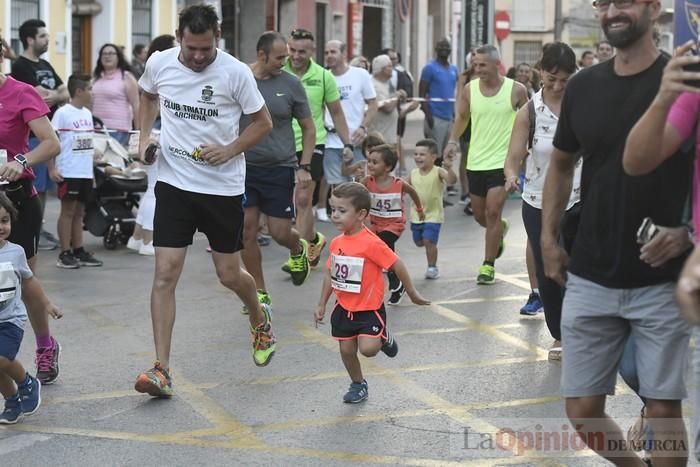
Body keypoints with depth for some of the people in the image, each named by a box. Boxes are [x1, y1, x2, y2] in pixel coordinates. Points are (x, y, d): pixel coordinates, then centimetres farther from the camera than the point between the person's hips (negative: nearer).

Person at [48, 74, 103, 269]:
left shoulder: (87, 113, 12)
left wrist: (92, 167, 18)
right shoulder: (63, 113, -10)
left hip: (85, 172, 7)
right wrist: (51, 168, -19)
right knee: (68, 211, -2)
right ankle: (65, 254, 2)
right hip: (69, 172, -7)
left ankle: (78, 251, 17)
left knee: (79, 211, 12)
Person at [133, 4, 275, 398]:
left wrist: (230, 150, -16)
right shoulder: (159, 64, -4)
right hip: (174, 183, 2)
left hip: (224, 186, -2)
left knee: (230, 275, 8)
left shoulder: (235, 73, -13)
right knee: (165, 273, -8)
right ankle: (162, 369, -6)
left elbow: (264, 123, -2)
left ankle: (260, 320, 43)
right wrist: (145, 136, 4)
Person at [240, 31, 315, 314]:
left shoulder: (290, 84, -1)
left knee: (280, 232, 0)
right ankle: (260, 292, 14)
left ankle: (298, 250, 36)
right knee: (247, 231, 0)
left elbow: (308, 128, 7)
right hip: (244, 166, 0)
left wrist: (303, 167, -2)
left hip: (280, 168, 0)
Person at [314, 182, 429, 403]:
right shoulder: (337, 243, -1)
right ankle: (358, 385, 32)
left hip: (369, 308, -6)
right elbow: (330, 275, 11)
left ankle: (384, 339, 17)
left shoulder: (371, 243, -22)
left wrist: (412, 294, -5)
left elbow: (397, 266, -14)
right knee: (346, 350, 10)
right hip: (344, 307, 6)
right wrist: (321, 305, 12)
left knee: (368, 348, -17)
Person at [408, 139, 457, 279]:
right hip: (417, 214, 6)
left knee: (429, 241, -13)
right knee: (419, 241, 15)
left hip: (433, 214, -6)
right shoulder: (413, 173, -1)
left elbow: (452, 180, -34)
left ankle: (432, 267, 5)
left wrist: (448, 168, -51)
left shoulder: (438, 172, -16)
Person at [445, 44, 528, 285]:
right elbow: (462, 117, 14)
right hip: (475, 161, 4)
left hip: (502, 160, -4)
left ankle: (488, 265, 1)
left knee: (493, 212, -10)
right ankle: (500, 229, 47)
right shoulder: (469, 89, 0)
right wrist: (453, 140, 0)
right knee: (479, 214, 12)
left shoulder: (516, 90, -8)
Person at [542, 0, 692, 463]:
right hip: (590, 279, 4)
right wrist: (549, 239, 13)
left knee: (664, 408, 0)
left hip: (662, 282, -4)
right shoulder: (583, 86, 5)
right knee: (582, 411, 6)